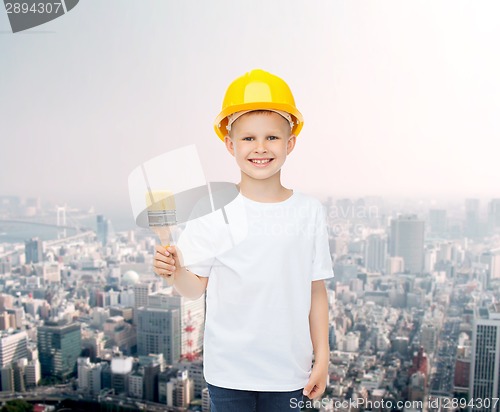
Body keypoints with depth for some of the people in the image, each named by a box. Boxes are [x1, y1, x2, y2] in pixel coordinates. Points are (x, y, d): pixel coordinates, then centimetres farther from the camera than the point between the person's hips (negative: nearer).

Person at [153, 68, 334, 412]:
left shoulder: (309, 211, -4)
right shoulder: (214, 212, -8)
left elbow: (316, 291, 1)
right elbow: (197, 287, -4)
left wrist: (322, 357, 3)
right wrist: (176, 271, -24)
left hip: (288, 369, 1)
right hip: (229, 369, -1)